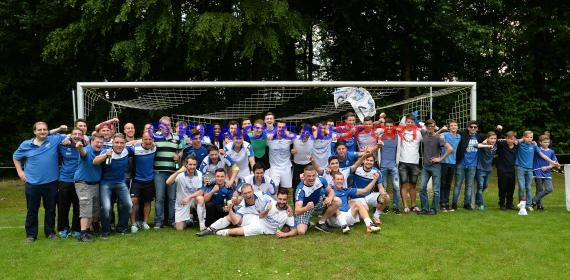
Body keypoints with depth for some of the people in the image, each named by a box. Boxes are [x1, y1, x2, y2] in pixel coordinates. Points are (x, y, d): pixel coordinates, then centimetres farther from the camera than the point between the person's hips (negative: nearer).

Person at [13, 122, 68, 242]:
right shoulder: (26, 145, 2)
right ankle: (31, 234, 19)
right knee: (32, 210, 9)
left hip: (51, 182, 0)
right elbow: (16, 157, 17)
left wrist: (59, 129, -10)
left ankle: (50, 232, 24)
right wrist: (20, 171, 8)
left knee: (50, 209, 11)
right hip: (32, 183, 0)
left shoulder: (54, 140, -1)